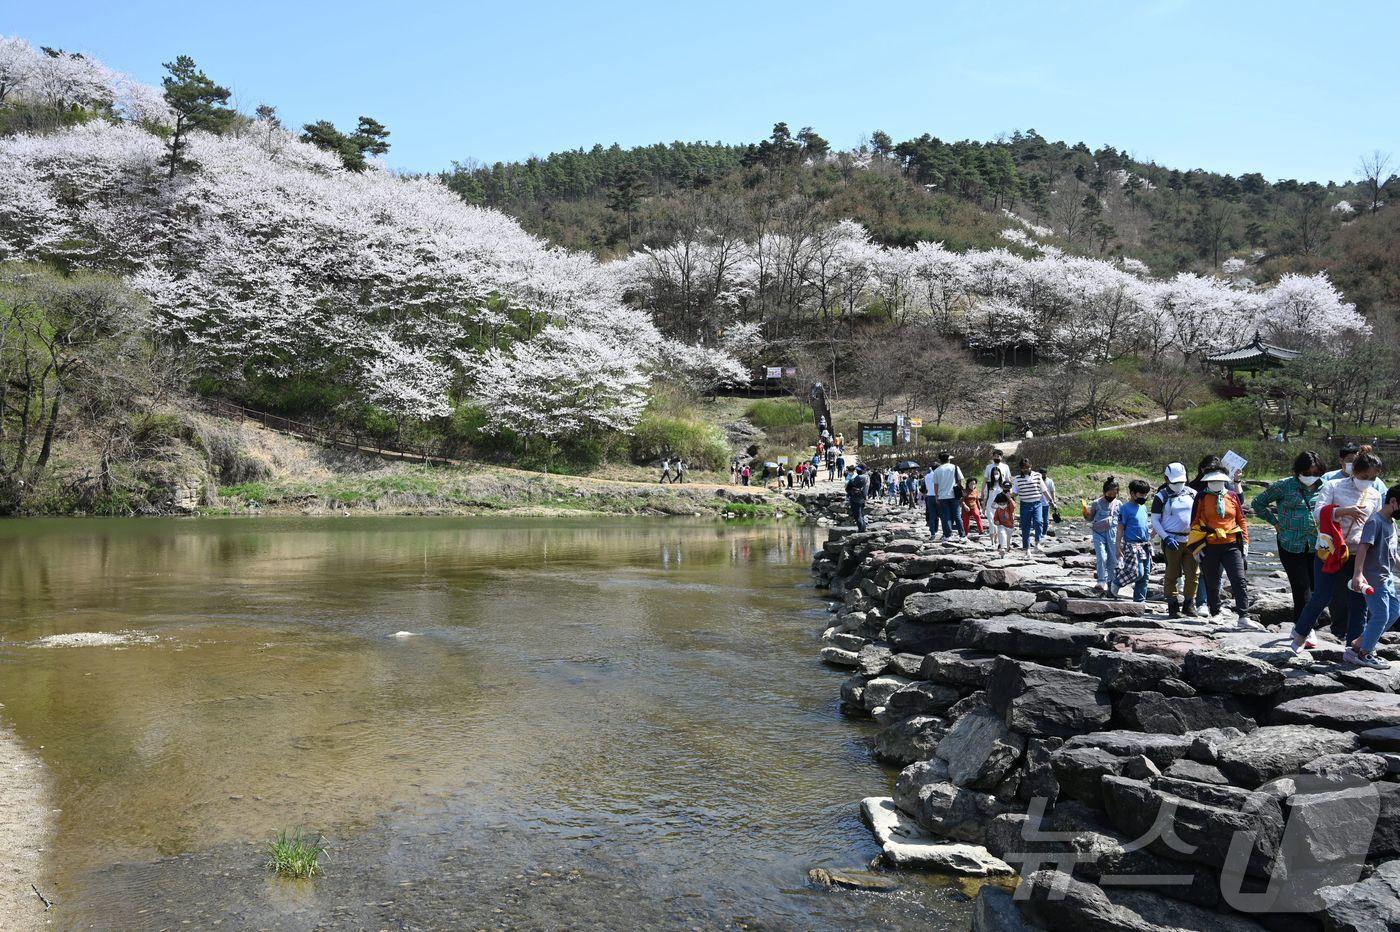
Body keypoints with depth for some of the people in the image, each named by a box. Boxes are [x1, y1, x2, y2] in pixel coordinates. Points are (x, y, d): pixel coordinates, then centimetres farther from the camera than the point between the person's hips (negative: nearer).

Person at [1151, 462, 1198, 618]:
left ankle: (1190, 604, 12)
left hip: (1191, 540, 3)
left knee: (1192, 574, 0)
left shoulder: (1192, 494, 12)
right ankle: (1173, 607, 6)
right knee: (1172, 575, 0)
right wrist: (1166, 538, -12)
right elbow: (1155, 520, -1)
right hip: (1172, 541, -3)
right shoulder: (1161, 497, 1)